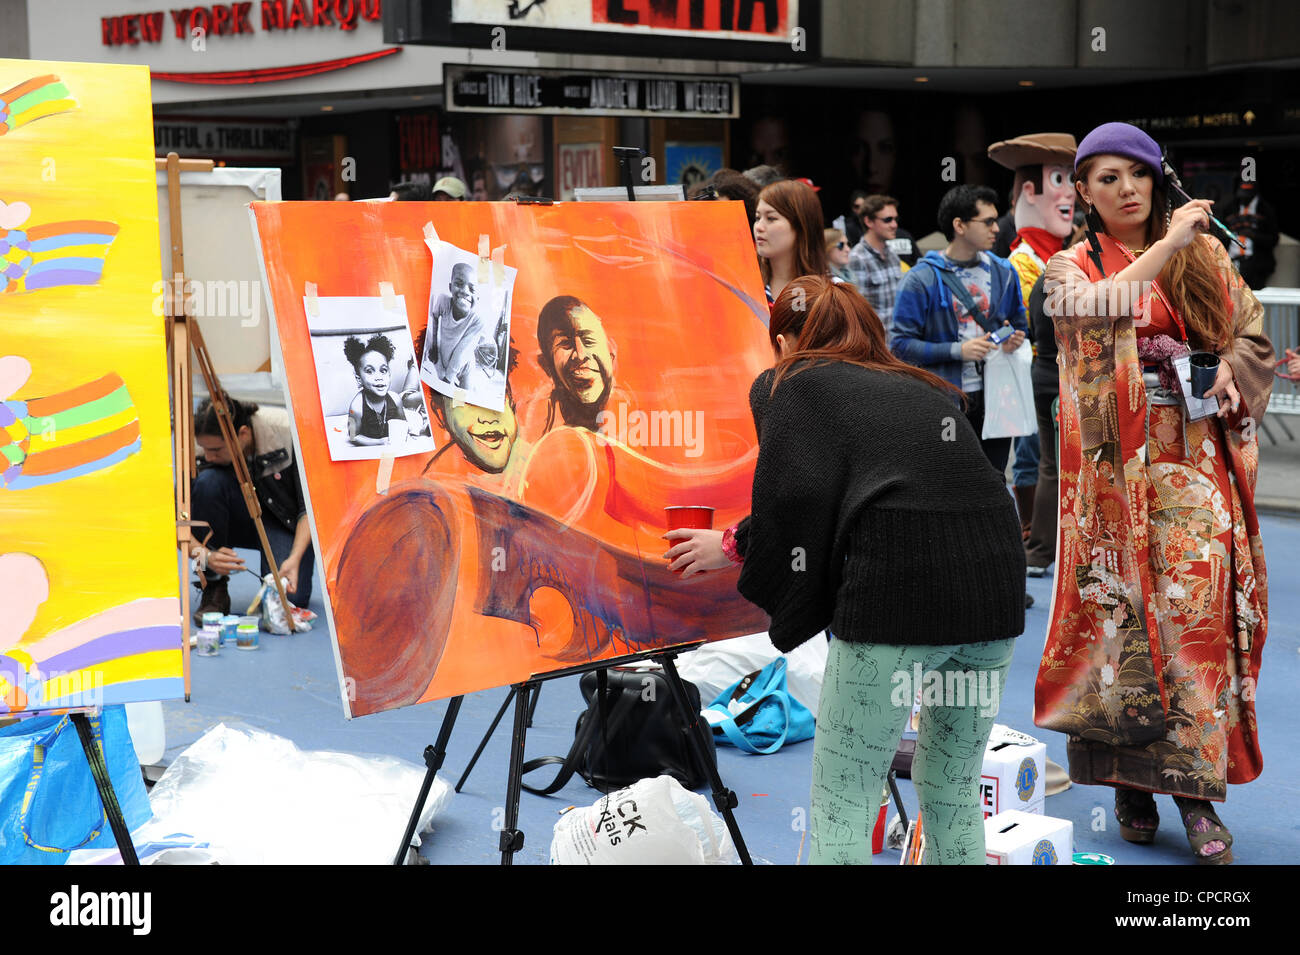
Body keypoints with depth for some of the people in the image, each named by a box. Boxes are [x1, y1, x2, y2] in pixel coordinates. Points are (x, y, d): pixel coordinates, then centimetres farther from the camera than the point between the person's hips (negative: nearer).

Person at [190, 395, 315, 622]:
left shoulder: (287, 431, -28)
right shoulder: (201, 452, -22)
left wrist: (295, 558, -36)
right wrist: (205, 555, -40)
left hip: (287, 522, -2)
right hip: (240, 522, 2)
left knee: (290, 595, -29)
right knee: (208, 481, -32)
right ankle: (214, 589, -17)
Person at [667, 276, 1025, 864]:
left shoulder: (788, 384, 9)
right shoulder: (920, 388, 27)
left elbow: (796, 500, -6)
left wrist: (735, 545, 12)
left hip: (897, 594, -6)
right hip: (994, 591, 6)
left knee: (842, 805, 4)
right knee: (953, 793, 19)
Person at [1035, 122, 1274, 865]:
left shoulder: (1204, 254, 12)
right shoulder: (1070, 268, 7)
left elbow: (1253, 331, 15)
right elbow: (1102, 306, -16)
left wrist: (1229, 373, -5)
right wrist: (1169, 242, -13)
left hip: (1195, 460, 1)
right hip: (1118, 466, -1)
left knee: (1200, 609, -7)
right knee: (1123, 609, -1)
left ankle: (1198, 789, -2)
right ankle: (1132, 782, 9)